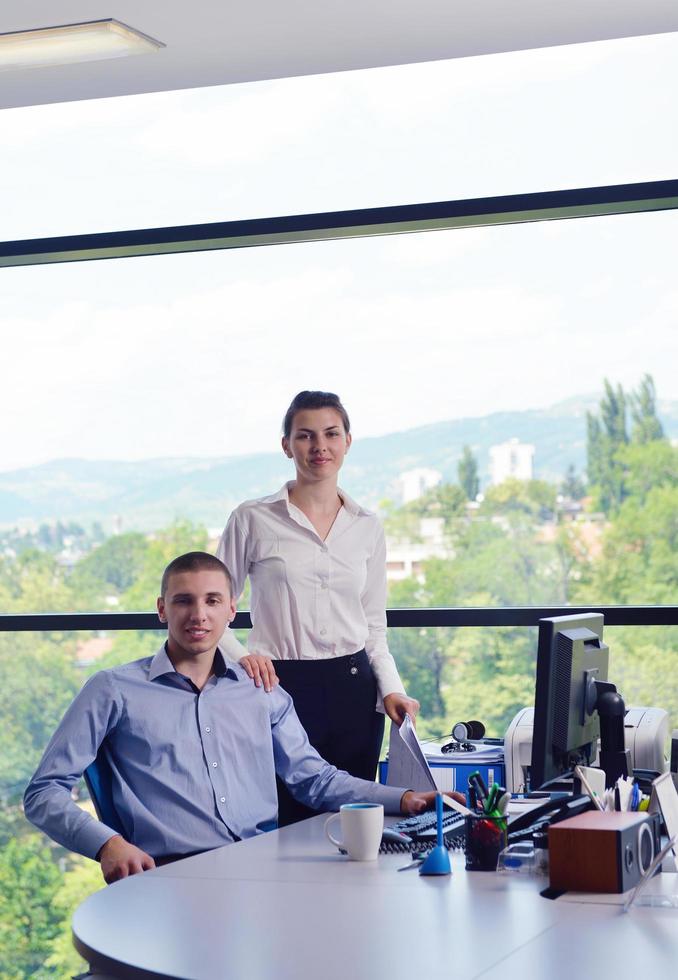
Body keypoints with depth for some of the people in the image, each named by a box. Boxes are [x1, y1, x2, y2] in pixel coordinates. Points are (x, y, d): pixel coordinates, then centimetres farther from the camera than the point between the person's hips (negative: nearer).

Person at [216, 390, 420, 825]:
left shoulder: (367, 527, 10)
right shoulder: (253, 520, 0)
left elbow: (374, 625, 14)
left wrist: (391, 689, 0)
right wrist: (240, 656, -15)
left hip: (353, 689, 3)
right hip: (282, 687, -3)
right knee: (286, 825, -4)